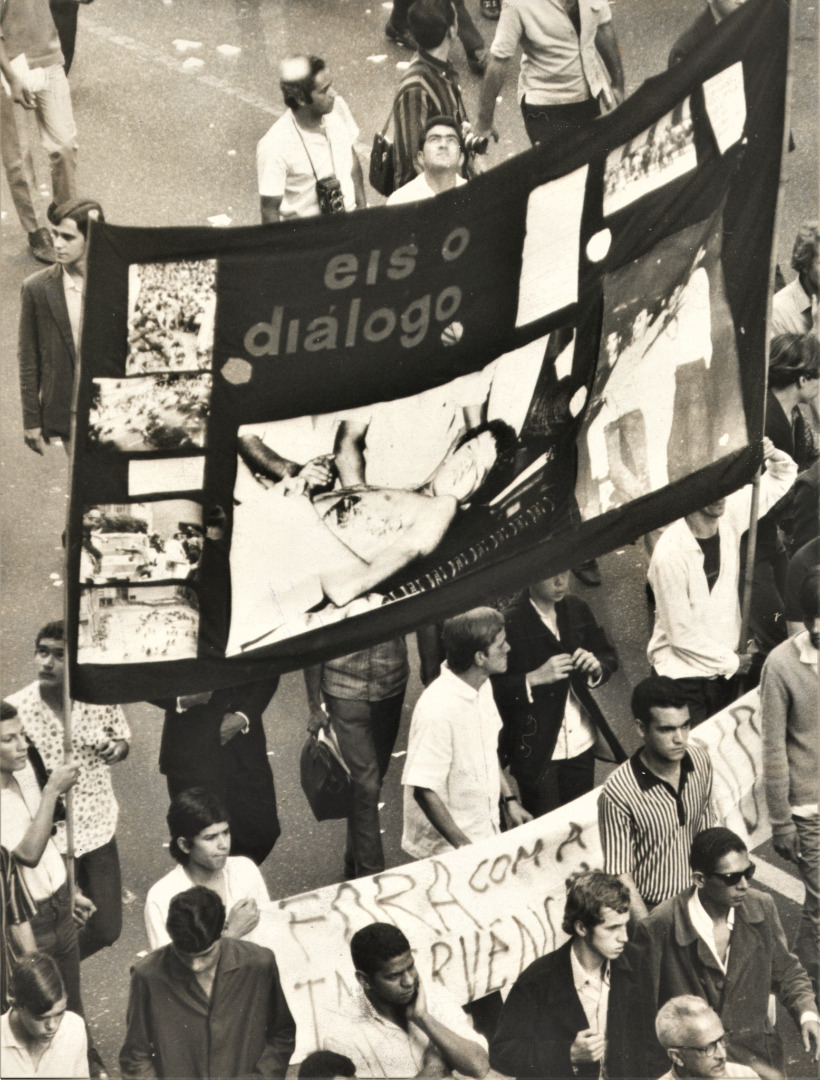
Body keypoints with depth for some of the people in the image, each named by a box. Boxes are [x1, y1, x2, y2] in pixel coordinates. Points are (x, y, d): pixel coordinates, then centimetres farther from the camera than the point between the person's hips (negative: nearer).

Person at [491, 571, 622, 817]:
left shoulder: (577, 610, 4)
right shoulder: (510, 623, -16)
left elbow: (609, 656, 16)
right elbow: (493, 689, -18)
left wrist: (597, 667, -6)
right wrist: (534, 679, -27)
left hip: (581, 744, 6)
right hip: (535, 749, -6)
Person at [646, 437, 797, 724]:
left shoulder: (730, 516, -5)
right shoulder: (670, 553, -23)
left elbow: (782, 477, 9)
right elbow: (682, 633, -18)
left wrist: (773, 456, -14)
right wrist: (731, 661, -10)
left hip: (723, 665, 6)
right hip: (682, 673, -6)